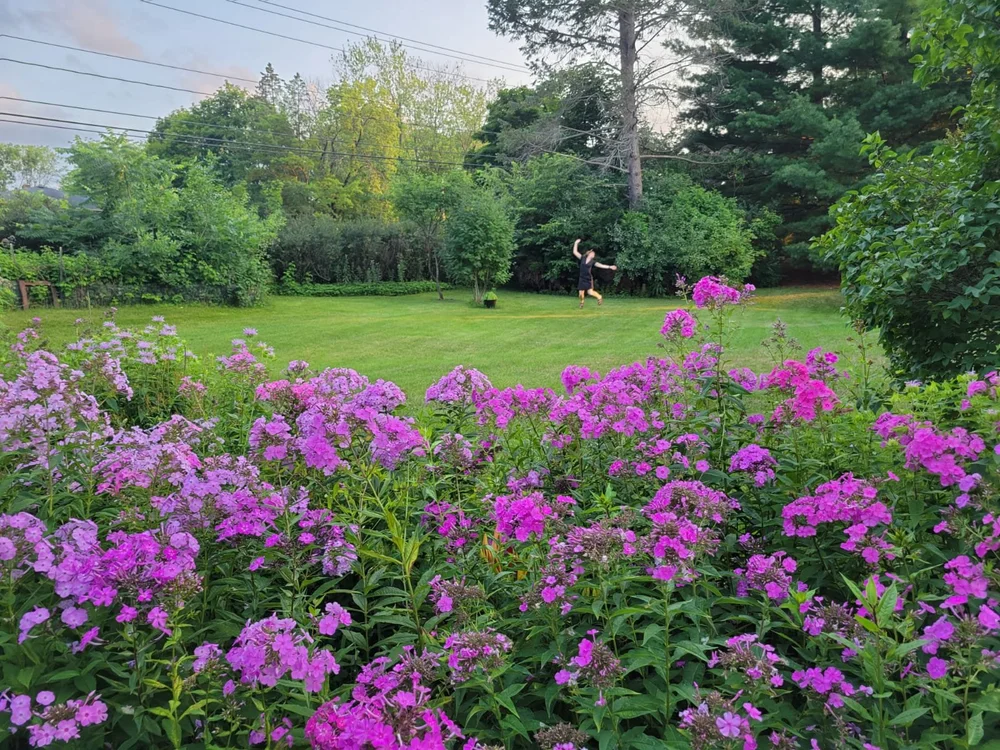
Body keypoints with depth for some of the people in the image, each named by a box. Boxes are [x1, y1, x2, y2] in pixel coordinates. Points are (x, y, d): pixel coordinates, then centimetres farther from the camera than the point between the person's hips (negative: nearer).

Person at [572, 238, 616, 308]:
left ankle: (599, 297, 16)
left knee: (590, 292, -13)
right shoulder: (582, 258, 4)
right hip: (582, 279, 1)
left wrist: (610, 267, -14)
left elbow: (601, 265, -5)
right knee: (581, 293, 2)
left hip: (589, 279, -1)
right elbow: (575, 252, 3)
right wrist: (576, 243, -3)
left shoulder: (593, 262, 2)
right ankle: (581, 303, 31)